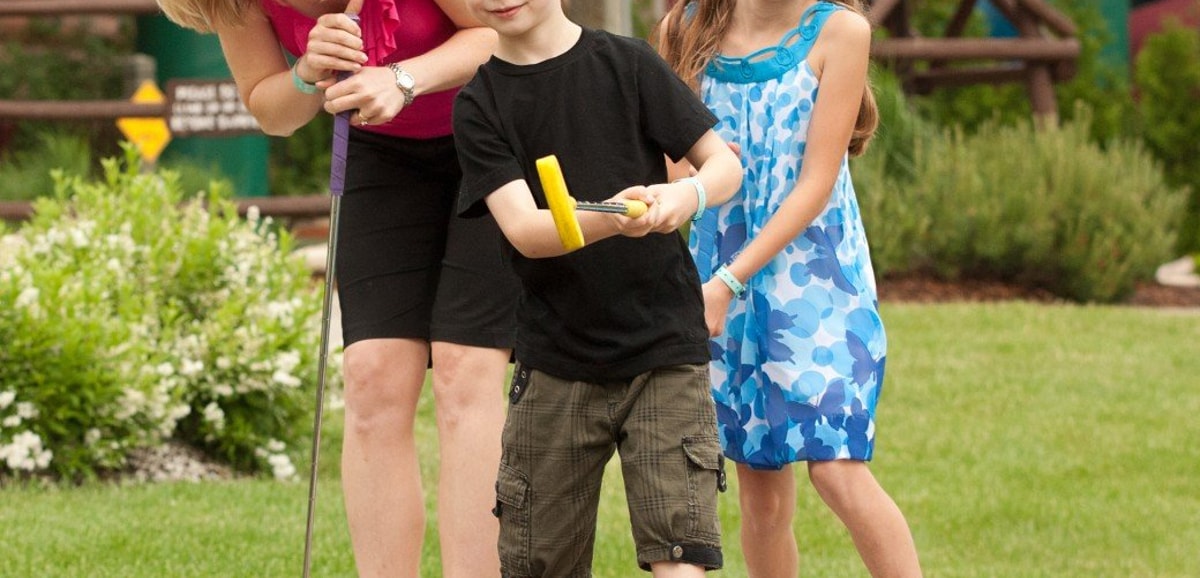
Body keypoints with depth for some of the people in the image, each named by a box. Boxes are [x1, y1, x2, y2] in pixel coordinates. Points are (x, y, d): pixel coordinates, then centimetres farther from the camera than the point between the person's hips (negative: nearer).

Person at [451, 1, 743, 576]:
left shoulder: (627, 64, -1)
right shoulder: (479, 104, 0)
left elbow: (724, 162, 1)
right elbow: (523, 228, -12)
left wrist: (688, 195, -23)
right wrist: (610, 220, -33)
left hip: (664, 349, -2)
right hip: (555, 360, 2)